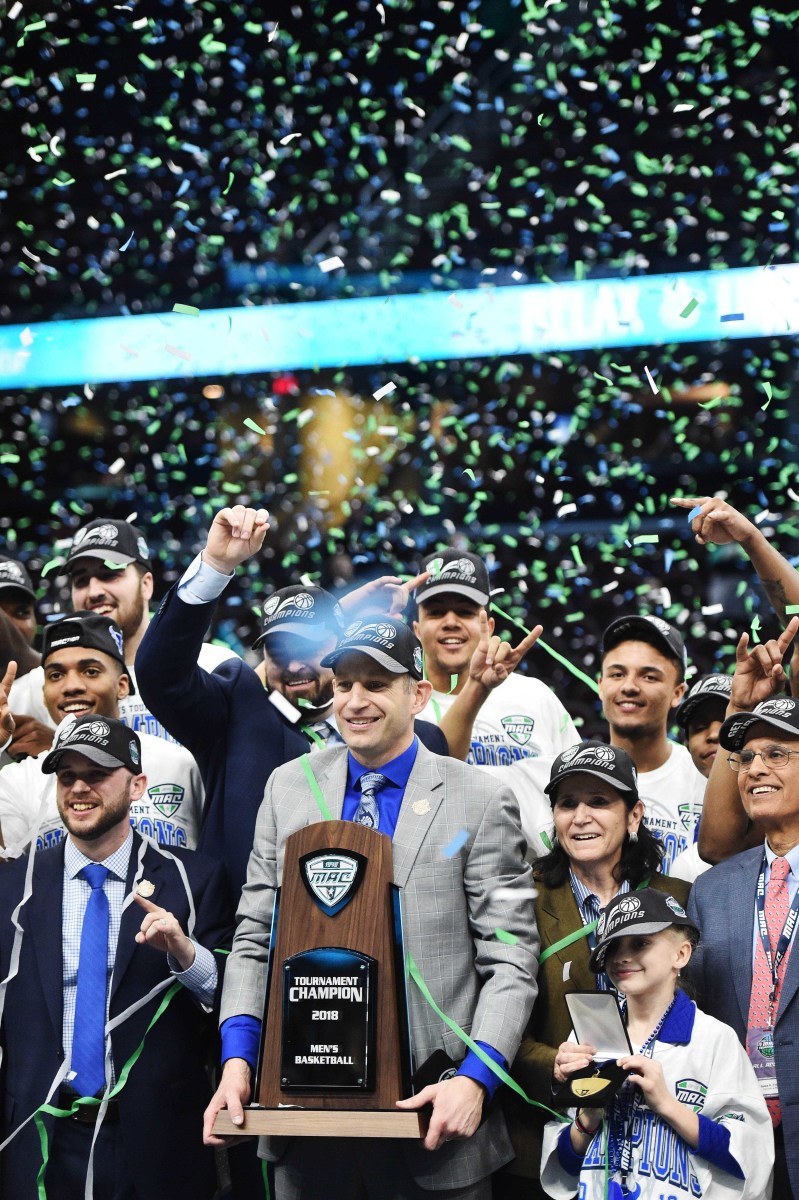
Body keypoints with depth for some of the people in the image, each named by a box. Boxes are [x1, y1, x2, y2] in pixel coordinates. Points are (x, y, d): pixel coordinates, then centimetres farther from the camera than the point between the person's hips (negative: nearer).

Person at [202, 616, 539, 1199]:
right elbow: (255, 939, 8)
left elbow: (511, 962, -5)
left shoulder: (481, 803, -3)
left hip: (432, 1111, -3)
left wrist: (475, 1078, -19)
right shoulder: (288, 787, 8)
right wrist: (238, 1058, -6)